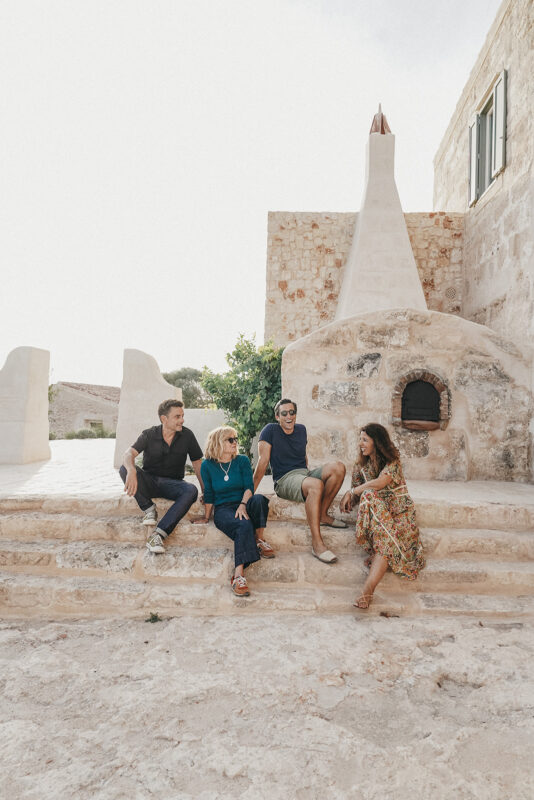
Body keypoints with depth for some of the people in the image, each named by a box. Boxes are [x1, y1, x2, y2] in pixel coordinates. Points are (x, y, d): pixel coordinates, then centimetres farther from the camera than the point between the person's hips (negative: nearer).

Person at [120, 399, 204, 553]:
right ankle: (149, 509, -14)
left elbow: (197, 463, 3)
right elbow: (129, 453, -22)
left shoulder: (187, 435, -3)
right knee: (124, 469, -27)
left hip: (171, 484, 0)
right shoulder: (149, 435, -7)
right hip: (149, 481, 0)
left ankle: (158, 535, -37)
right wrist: (131, 471, -45)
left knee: (191, 491, -33)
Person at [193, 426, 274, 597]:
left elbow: (249, 486, -1)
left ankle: (259, 540, -17)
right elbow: (209, 494, 12)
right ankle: (238, 575, -45)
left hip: (243, 505, 2)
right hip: (223, 509, -2)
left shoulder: (242, 461, 9)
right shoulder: (207, 465, 5)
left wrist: (243, 504, -18)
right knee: (244, 526, -36)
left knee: (259, 499, -35)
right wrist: (206, 516, 15)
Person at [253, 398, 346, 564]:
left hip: (305, 473, 6)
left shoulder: (301, 429, 12)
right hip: (284, 479, -6)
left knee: (338, 467, -19)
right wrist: (250, 492, -12)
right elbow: (262, 463, -9)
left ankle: (322, 515, -9)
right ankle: (317, 543, -35)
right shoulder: (270, 430, -5)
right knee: (316, 485, -38)